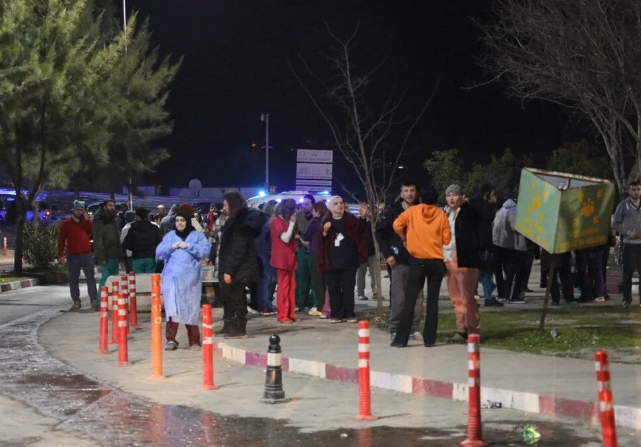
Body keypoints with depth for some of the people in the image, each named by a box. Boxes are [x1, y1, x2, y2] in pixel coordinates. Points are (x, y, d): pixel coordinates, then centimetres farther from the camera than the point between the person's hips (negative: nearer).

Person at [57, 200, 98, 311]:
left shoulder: (87, 222, 7)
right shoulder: (67, 223, 4)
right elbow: (61, 240, 4)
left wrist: (87, 219, -13)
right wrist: (60, 255, -2)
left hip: (86, 255, 0)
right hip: (72, 256, 0)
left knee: (91, 278, -5)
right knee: (73, 280, 4)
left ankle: (94, 301, -7)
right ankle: (76, 301, 10)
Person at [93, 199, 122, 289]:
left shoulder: (114, 219, 18)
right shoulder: (100, 220, -9)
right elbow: (98, 240, -15)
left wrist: (120, 255, 15)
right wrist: (102, 257, -21)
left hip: (115, 255, 8)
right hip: (107, 256, -8)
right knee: (106, 279, -11)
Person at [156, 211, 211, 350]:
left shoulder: (197, 236, 8)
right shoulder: (169, 236, 15)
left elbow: (205, 251, -5)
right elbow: (159, 253, 8)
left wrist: (189, 246, -13)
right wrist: (171, 247, -8)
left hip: (190, 278, -1)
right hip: (171, 277, 1)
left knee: (191, 309, 0)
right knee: (172, 309, -7)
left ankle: (194, 341, 7)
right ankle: (171, 340, -6)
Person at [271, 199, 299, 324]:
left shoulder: (286, 221, 16)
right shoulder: (277, 221, -12)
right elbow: (285, 239, -20)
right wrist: (292, 223, -18)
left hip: (290, 258, 9)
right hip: (282, 259, -9)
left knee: (291, 287, 8)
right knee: (283, 287, -6)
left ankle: (290, 314, 11)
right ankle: (282, 316, -4)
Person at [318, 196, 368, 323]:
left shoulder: (352, 220, 3)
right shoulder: (326, 222, 4)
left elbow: (362, 233, 2)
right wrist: (324, 232, -16)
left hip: (349, 262, 0)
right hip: (332, 262, 0)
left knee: (348, 289, 3)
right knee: (333, 289, 2)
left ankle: (349, 314, 10)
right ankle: (336, 314, 9)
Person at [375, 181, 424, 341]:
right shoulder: (393, 211, 0)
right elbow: (380, 233, 0)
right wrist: (387, 254, -6)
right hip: (399, 261, -3)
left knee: (417, 298, 2)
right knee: (398, 298, -4)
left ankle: (413, 329, 11)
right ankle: (394, 331, 4)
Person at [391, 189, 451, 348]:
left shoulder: (412, 211, 2)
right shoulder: (441, 214, 4)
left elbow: (397, 225, -9)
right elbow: (447, 239, 2)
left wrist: (405, 239, 9)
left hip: (418, 261, -1)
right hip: (437, 262, 1)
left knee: (410, 301, 2)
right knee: (432, 301, 6)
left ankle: (401, 339, 0)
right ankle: (429, 339, 4)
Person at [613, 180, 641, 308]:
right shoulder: (623, 205, 2)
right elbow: (615, 224, 2)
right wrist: (627, 232, -13)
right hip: (629, 244, -2)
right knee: (627, 273, 0)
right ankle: (627, 299, 8)